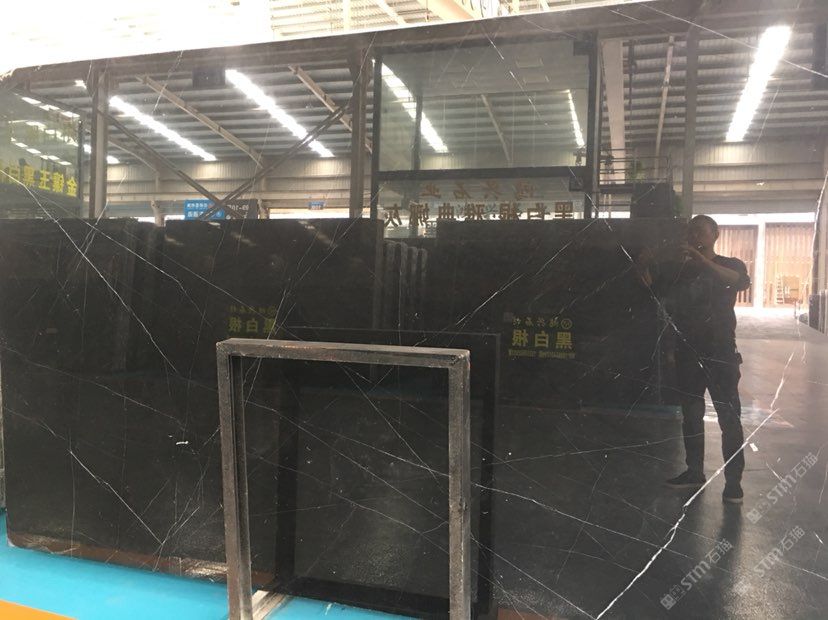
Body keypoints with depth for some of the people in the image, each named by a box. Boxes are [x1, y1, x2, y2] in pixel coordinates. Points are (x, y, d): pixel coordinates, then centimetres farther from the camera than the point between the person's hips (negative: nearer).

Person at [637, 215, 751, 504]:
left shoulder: (729, 265, 0)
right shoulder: (680, 270, 12)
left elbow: (742, 282, -23)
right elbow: (650, 287, 3)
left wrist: (703, 261, -37)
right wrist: (644, 266, -19)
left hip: (720, 353, -4)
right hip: (688, 354, 4)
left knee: (729, 417, -3)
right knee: (691, 415, 12)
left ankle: (733, 480, 4)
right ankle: (694, 472, 24)